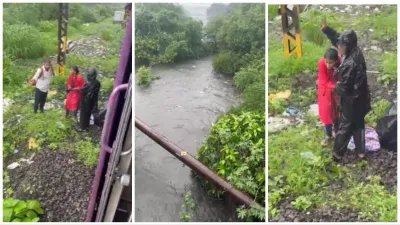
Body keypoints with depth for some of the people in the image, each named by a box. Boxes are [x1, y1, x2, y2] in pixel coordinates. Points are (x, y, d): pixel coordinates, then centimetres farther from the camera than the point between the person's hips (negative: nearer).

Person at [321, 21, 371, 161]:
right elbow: (337, 38, 7)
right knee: (358, 125, 21)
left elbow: (344, 87, -24)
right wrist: (326, 28, -1)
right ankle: (361, 151, 35)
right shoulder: (356, 53, -4)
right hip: (359, 99, 9)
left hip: (351, 101, -8)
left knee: (345, 127, 7)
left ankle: (338, 154, 23)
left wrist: (336, 88, -3)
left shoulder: (351, 63, -31)